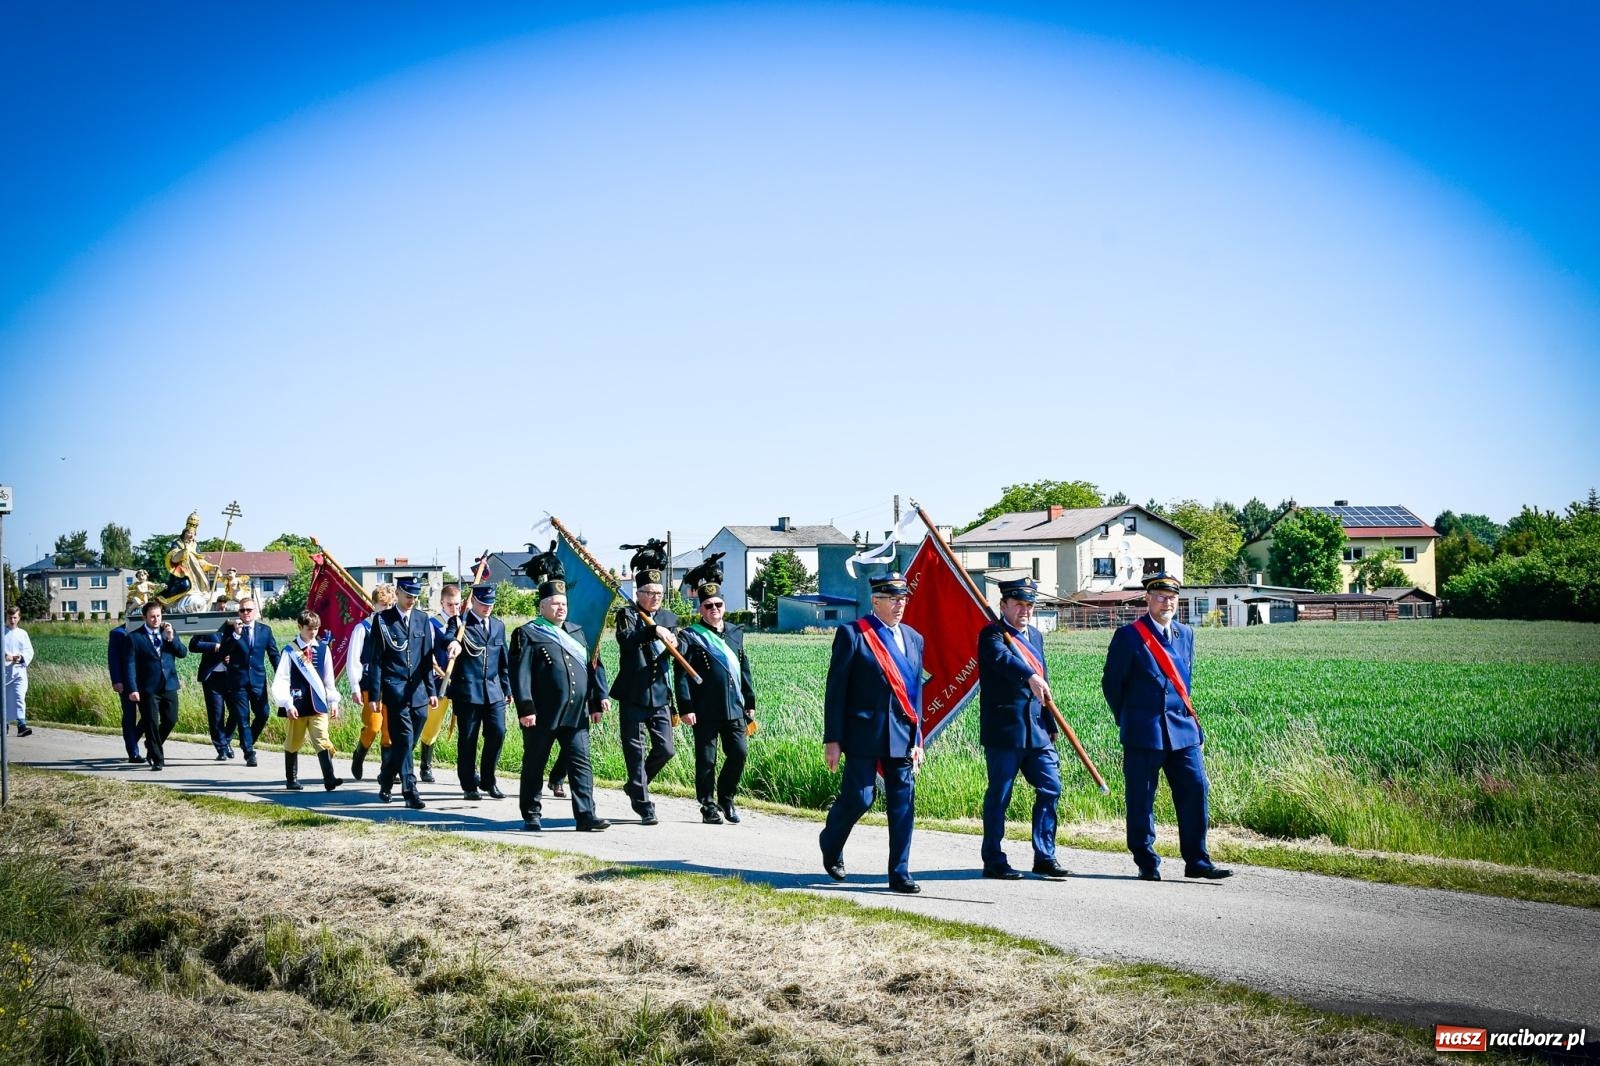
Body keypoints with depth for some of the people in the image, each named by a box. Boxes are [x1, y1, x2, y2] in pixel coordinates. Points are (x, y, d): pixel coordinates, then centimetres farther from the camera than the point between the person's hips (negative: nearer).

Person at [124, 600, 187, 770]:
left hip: (169, 686, 4)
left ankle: (153, 745, 32)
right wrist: (132, 689, -13)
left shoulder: (168, 632, 11)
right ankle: (157, 759, 9)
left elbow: (183, 652, 5)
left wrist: (171, 638, -11)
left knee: (171, 720, 7)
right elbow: (131, 665, -6)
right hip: (148, 689, -4)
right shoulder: (134, 637, -2)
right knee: (151, 723, -1)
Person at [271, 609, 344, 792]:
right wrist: (288, 704, -12)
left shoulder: (323, 649, 6)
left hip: (318, 703, 2)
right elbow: (281, 680, -6)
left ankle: (329, 779, -15)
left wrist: (333, 701, 10)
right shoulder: (290, 651, -4)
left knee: (322, 740, -9)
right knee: (294, 742, 9)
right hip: (298, 704, -2)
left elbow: (329, 677, 11)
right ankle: (291, 780, 21)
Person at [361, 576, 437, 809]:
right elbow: (374, 660, -3)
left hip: (418, 691, 4)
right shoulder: (383, 620, -2)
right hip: (394, 690, -4)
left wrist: (432, 690, 9)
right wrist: (374, 694, -7)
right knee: (403, 740, -8)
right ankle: (410, 792, -6)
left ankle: (386, 780, 30)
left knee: (406, 742, 9)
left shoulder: (423, 620, 11)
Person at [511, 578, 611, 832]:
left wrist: (598, 700, 9)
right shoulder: (528, 635, -1)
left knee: (581, 762, -2)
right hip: (542, 715, -4)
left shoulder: (577, 632, 17)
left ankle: (585, 815, -3)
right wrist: (525, 708, -16)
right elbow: (520, 674, -8)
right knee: (534, 765, 6)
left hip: (576, 714, 4)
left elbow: (593, 667, 18)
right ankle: (531, 816, 16)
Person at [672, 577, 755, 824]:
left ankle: (726, 799, 19)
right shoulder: (690, 636, -1)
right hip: (705, 711, -4)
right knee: (706, 760, 0)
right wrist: (686, 707, -12)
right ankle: (709, 807, 10)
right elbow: (681, 674, -6)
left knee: (739, 752, -1)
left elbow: (744, 669, 20)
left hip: (734, 708, 4)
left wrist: (750, 701, 17)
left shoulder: (736, 633, 15)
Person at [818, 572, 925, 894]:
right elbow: (835, 690, -5)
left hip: (901, 736, 5)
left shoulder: (913, 638, 13)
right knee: (858, 797, -4)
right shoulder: (852, 635, -4)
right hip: (863, 733, -5)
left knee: (903, 802, 2)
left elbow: (915, 693, 16)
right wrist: (832, 739, -9)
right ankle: (831, 844, 25)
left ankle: (899, 874, 8)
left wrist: (917, 739, 11)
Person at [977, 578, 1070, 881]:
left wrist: (1050, 726, 18)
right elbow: (1002, 657, -29)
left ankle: (1045, 857, 13)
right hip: (1004, 730, -7)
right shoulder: (991, 634, -7)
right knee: (999, 795, -1)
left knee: (1050, 788, 4)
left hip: (1036, 730, 7)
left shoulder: (1036, 636, 18)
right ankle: (994, 862, 7)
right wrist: (1030, 676, -46)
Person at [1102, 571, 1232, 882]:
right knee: (1141, 799, 0)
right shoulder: (1129, 635, -5)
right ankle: (1147, 864, 10)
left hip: (1182, 729, 5)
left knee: (1195, 790, 0)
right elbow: (1111, 683, 0)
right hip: (1143, 734, -5)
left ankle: (1197, 861, 6)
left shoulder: (1185, 634, 13)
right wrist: (1128, 722, 6)